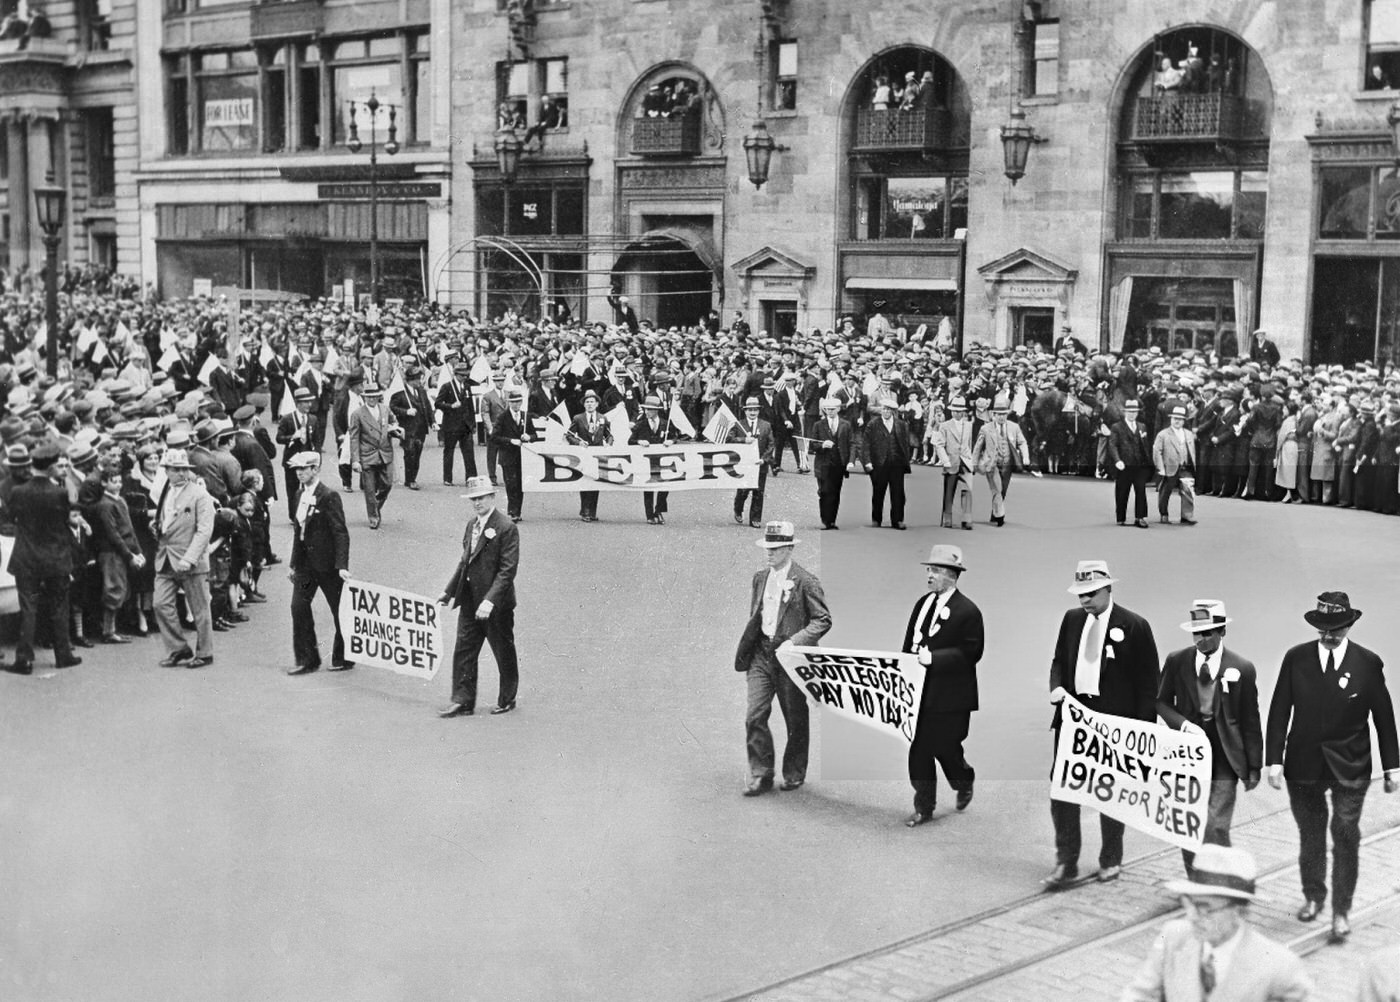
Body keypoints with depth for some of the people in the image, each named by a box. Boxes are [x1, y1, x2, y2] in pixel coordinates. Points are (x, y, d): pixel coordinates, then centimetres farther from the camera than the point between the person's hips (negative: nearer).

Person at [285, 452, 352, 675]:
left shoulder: (329, 497, -14)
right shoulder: (300, 495, 8)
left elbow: (341, 533, -16)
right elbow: (299, 530, 14)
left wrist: (342, 565, -22)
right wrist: (293, 563, 14)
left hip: (327, 563, -7)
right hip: (305, 562, 7)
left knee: (340, 611, 4)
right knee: (299, 607, 0)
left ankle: (343, 657, 17)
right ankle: (306, 659, 8)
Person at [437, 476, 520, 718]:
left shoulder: (506, 528, -15)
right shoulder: (472, 525, 10)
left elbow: (507, 570, -20)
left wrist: (490, 600, -27)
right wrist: (449, 591, 14)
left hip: (496, 605, -7)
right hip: (470, 601, 7)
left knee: (504, 653, 8)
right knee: (463, 651, 5)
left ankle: (507, 700, 22)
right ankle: (463, 701, 10)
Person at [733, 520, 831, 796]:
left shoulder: (805, 581, -9)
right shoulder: (760, 579, 10)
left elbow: (823, 620, -9)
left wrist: (795, 641, -20)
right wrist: (746, 659, 15)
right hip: (762, 654, 5)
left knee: (795, 720, 7)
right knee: (754, 716, -4)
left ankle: (794, 774, 23)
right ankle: (760, 776, 5)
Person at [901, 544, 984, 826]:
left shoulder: (967, 611, -11)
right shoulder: (922, 604, 10)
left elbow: (971, 652, -16)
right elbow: (910, 643, 17)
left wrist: (934, 658, -23)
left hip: (949, 696, -6)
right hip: (920, 692, 6)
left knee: (944, 747, 4)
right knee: (918, 750, 4)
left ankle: (965, 784, 35)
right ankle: (924, 808, 13)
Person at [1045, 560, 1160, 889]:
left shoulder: (1134, 626, -7)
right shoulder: (1072, 619, 8)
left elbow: (1147, 682, -6)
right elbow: (1059, 660, 18)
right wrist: (1056, 687, -4)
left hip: (1114, 722, -4)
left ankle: (1111, 861, 24)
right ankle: (1066, 863, 7)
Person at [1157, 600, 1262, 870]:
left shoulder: (1242, 669, -3)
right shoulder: (1176, 662, 1)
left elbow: (1250, 721, 1)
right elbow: (1162, 702, 8)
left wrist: (1254, 766, 2)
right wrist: (1184, 724, -12)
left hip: (1223, 760, -3)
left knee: (1216, 829, -10)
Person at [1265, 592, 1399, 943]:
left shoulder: (1368, 663, -5)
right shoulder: (1295, 658, -3)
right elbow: (1279, 712, -2)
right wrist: (1274, 760, -7)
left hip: (1350, 767, -2)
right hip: (1303, 765, 2)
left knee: (1346, 836, -4)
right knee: (1310, 835, 15)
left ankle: (1341, 911, 7)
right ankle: (1313, 896, 34)